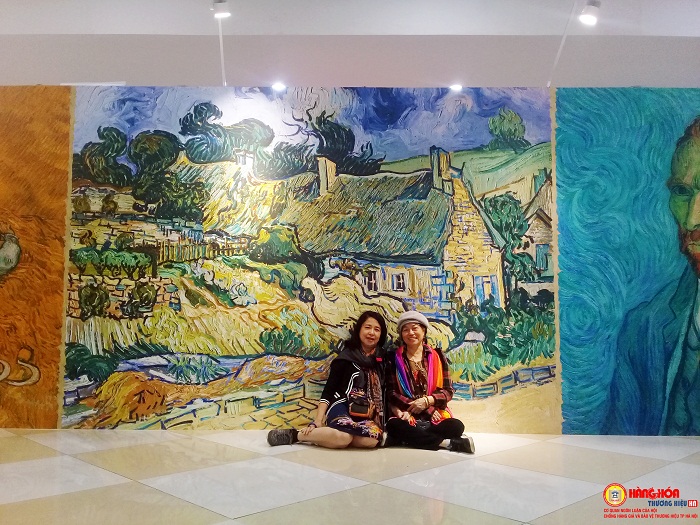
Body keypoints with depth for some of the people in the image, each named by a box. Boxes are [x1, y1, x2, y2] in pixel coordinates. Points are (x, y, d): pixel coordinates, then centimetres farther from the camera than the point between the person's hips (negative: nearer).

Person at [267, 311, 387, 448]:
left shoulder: (382, 359, 12)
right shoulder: (346, 357, 1)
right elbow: (328, 390, -1)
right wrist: (317, 421, -11)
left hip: (367, 413, 4)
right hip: (342, 406, -4)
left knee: (373, 439, -35)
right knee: (343, 437, -40)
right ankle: (294, 435, -16)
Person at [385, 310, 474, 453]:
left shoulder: (437, 356, 9)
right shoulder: (394, 359, 5)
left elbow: (448, 391, 5)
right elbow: (391, 393, -4)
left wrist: (427, 401, -15)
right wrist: (428, 410, -11)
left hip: (435, 416, 1)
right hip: (406, 416, 0)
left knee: (456, 426, -28)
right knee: (393, 426, -35)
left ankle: (409, 437, -20)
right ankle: (450, 443, -27)